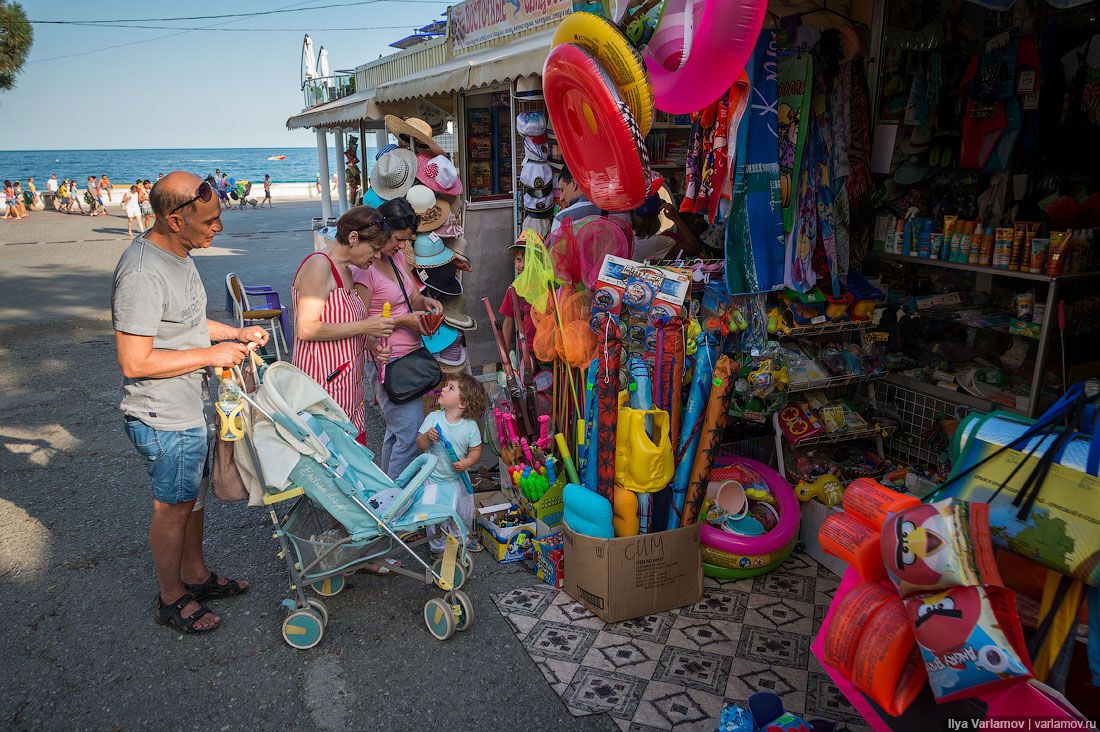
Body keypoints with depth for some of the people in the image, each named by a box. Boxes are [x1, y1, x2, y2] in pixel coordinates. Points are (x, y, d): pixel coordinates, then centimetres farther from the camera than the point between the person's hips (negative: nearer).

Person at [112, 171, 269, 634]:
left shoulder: (178, 253, 4)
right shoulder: (142, 273, -28)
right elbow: (135, 362, -27)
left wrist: (236, 333, 6)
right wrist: (211, 354, -22)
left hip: (191, 409, 9)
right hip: (164, 421, -9)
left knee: (193, 495, 22)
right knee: (173, 507, 8)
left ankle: (196, 575, 42)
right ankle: (172, 599, 29)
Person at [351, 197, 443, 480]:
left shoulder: (397, 258, 8)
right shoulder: (364, 270, -18)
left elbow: (413, 298, 19)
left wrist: (426, 302, -4)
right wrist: (402, 320, -19)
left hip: (409, 356, 9)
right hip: (388, 361, -9)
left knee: (396, 429, 20)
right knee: (410, 435, -6)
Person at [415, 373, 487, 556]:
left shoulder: (470, 426, -12)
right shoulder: (433, 418, -11)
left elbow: (476, 450, -4)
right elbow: (420, 445, -8)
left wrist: (467, 462, -22)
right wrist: (427, 437, -28)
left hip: (458, 479, 1)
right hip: (433, 479, -1)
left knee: (464, 514, 17)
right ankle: (438, 546, 26)